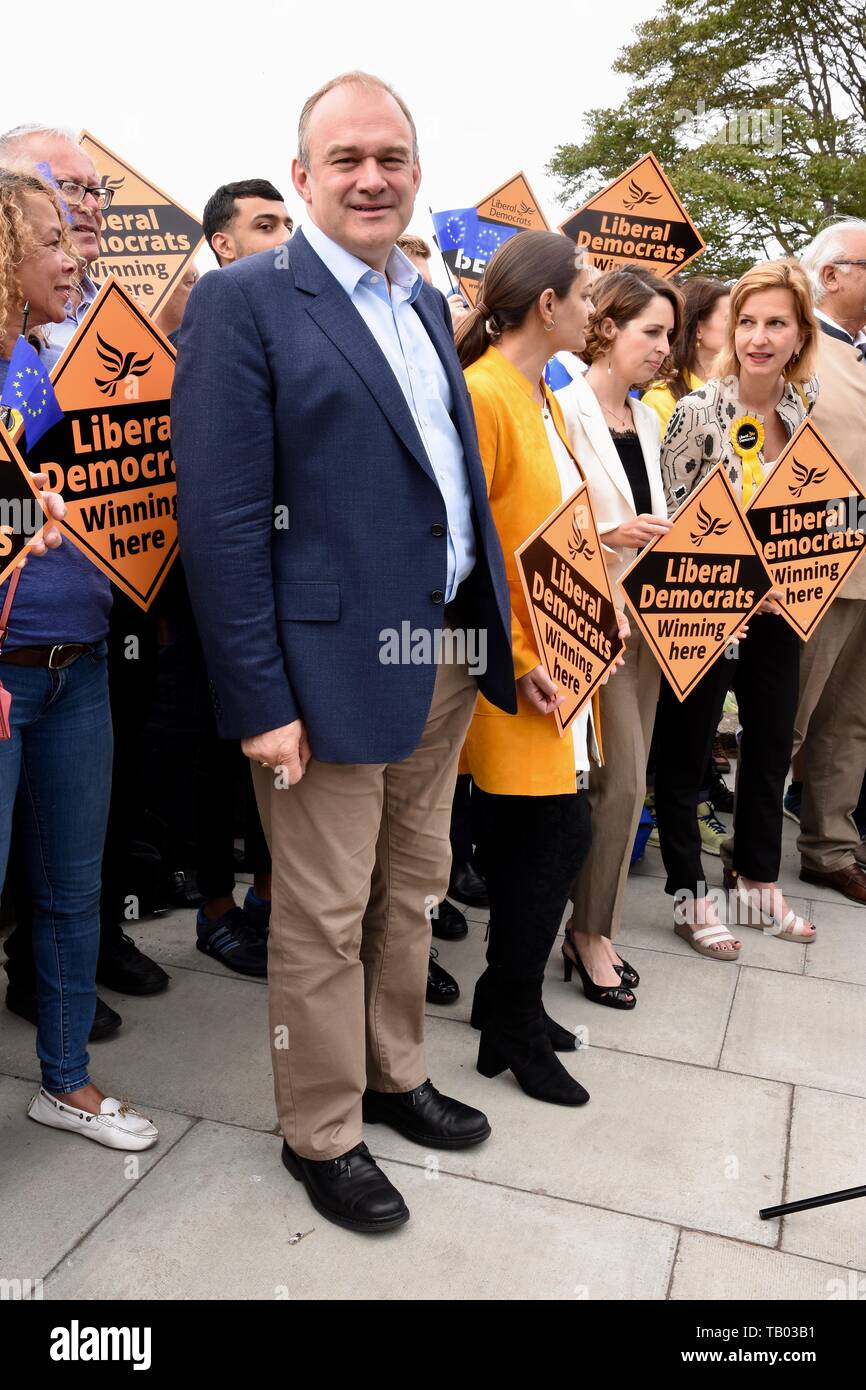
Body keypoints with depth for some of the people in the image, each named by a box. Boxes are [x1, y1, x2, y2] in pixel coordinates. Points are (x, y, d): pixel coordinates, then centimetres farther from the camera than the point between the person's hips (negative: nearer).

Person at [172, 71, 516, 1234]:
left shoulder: (429, 304, 15)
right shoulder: (244, 302, -8)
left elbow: (458, 475, 15)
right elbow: (220, 519, -14)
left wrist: (491, 631, 8)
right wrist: (260, 700, -18)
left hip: (447, 656, 7)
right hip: (332, 664, -7)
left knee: (413, 892, 19)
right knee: (326, 919, 8)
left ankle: (394, 1075, 41)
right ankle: (321, 1135, 29)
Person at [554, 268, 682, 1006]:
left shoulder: (647, 420, 14)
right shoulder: (566, 409, -10)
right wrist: (609, 535, -25)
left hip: (643, 614, 8)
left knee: (628, 782, 11)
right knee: (620, 780, -6)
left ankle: (595, 927, 25)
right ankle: (590, 931, 14)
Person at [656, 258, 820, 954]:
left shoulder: (805, 404, 2)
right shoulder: (699, 410, -14)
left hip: (775, 608, 6)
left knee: (773, 745, 16)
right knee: (685, 752, 4)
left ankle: (757, 880, 35)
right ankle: (689, 892, 21)